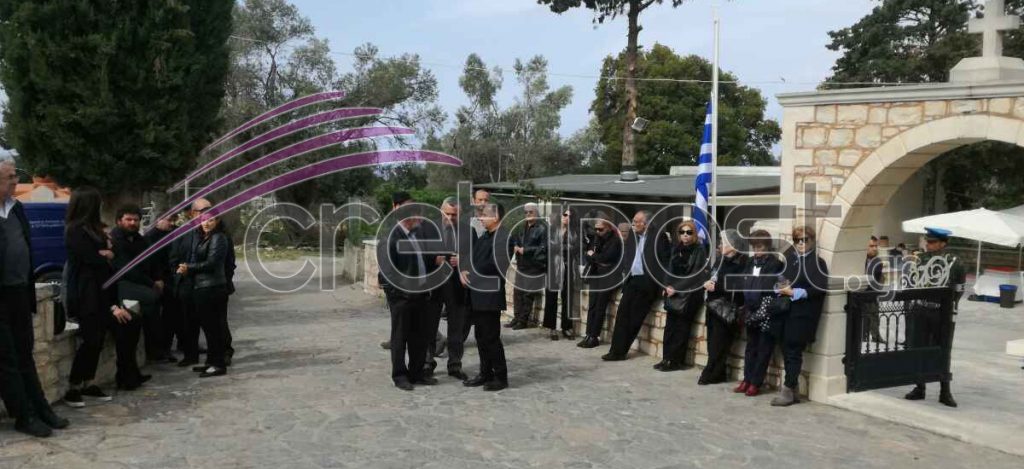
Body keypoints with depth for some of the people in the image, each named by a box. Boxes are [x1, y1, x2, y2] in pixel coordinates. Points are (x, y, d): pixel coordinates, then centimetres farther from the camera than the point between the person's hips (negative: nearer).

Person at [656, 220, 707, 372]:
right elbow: (671, 269, 12)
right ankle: (667, 358, 6)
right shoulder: (676, 248, 11)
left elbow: (695, 274, -11)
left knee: (682, 327, -3)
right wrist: (668, 286, -4)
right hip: (674, 292, 5)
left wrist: (677, 288, -13)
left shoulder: (699, 250, -6)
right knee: (670, 325, 1)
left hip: (690, 293, -5)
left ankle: (675, 360, 3)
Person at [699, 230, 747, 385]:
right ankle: (717, 373, 17)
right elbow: (709, 277, 18)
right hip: (713, 306, 7)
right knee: (712, 343, 8)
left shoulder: (740, 264, -10)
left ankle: (711, 375, 6)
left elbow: (737, 288, -20)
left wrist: (716, 287, -17)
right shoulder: (719, 260, 13)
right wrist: (707, 283, -4)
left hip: (726, 310, -7)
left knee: (718, 345, -2)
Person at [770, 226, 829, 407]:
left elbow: (820, 289, -10)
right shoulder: (789, 258, 16)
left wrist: (795, 293, -15)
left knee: (794, 352, -4)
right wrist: (781, 288, -1)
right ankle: (793, 390, 17)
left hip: (802, 314, -6)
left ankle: (787, 391, 1)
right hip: (785, 311, 6)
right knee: (787, 351, 8)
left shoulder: (817, 262, -2)